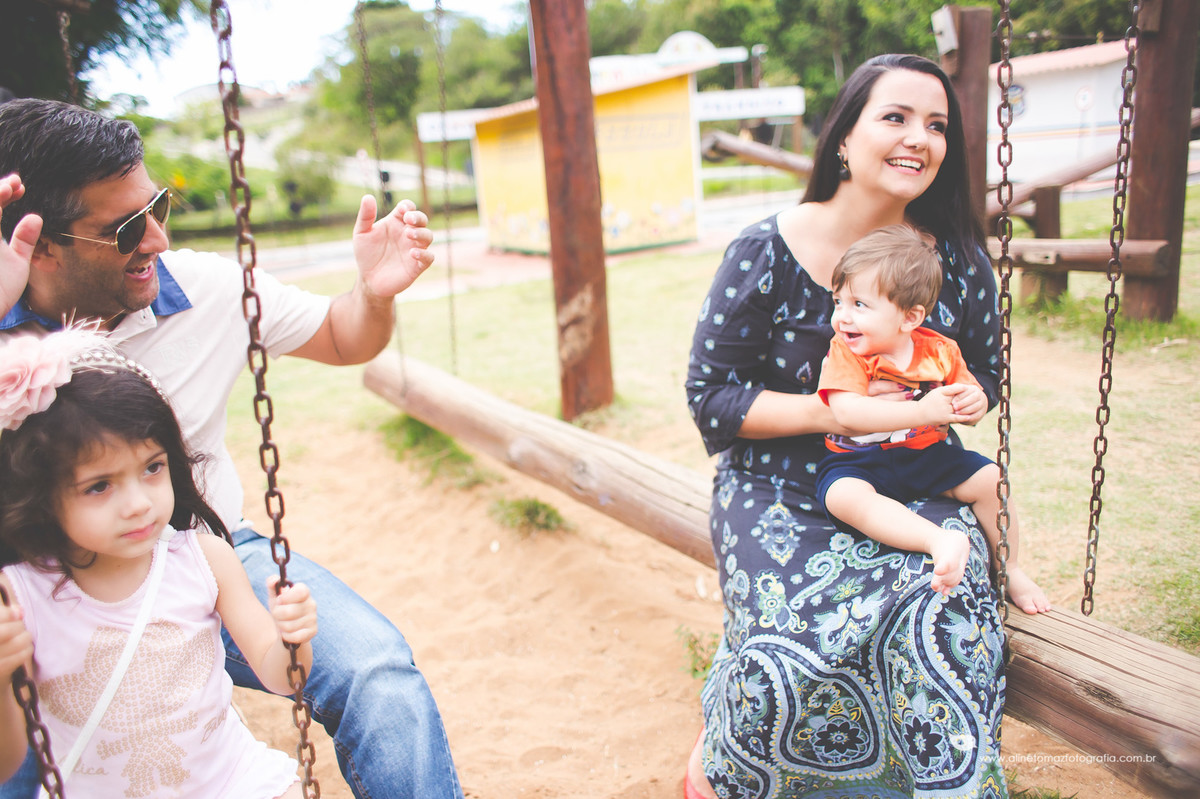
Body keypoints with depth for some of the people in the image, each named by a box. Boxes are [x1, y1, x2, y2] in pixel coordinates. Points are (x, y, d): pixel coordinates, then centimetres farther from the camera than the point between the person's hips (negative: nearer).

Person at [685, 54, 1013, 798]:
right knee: (799, 642, -25)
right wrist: (824, 411, -19)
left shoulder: (959, 257, 2)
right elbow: (710, 395, -7)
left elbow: (984, 375, 14)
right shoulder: (765, 252, -9)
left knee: (942, 612, -27)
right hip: (781, 494, -2)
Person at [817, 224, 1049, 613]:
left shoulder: (939, 351, -1)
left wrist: (974, 404, -18)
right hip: (858, 461, -4)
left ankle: (1010, 568, 12)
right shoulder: (844, 354, -13)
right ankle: (940, 541, -46)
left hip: (927, 455, 4)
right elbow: (847, 412, -30)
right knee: (843, 496, -34)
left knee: (989, 479, -10)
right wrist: (921, 411, -36)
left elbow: (970, 403, 9)